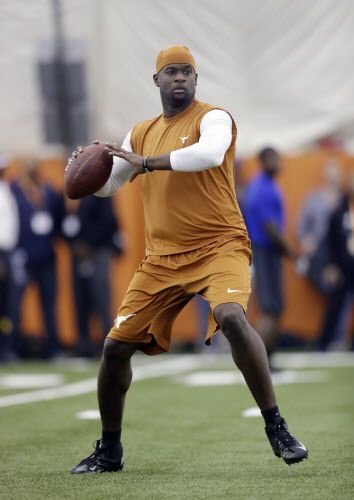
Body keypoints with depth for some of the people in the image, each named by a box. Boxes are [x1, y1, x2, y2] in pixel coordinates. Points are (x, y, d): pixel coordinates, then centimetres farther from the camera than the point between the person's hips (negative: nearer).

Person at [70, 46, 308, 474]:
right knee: (116, 346, 1)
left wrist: (147, 162, -25)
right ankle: (108, 450, 20)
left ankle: (277, 429, -24)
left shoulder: (212, 117, -5)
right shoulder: (142, 133, 15)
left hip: (218, 246, -6)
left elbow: (211, 152, -28)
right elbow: (107, 185, 22)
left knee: (231, 316, -34)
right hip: (162, 258, 6)